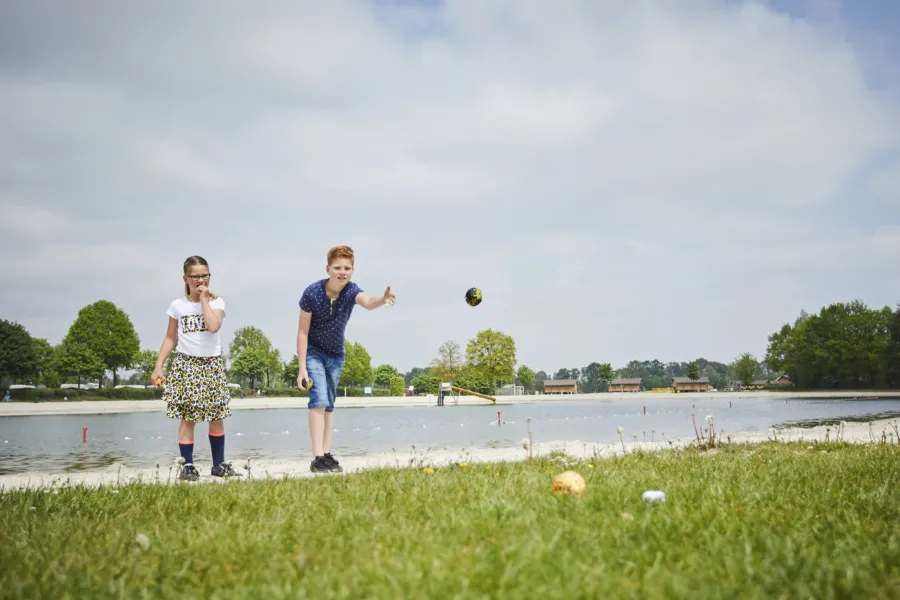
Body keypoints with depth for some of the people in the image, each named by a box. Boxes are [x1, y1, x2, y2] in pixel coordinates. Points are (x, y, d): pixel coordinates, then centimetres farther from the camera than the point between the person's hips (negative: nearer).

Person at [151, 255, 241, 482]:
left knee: (217, 416, 4)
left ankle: (219, 464, 12)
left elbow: (213, 326, -19)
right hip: (186, 364, 0)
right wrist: (158, 367, 2)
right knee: (187, 416, -3)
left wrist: (204, 298, -12)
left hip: (212, 364, 1)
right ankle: (188, 466, 2)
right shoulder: (177, 305, 4)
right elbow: (170, 338, 7)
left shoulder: (216, 302, 1)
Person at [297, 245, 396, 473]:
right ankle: (317, 458, -20)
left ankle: (326, 454, 16)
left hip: (336, 354, 4)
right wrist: (302, 368, -19)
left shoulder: (351, 290, -17)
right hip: (313, 352, -4)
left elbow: (367, 302, -42)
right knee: (319, 399, -17)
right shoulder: (312, 292, -22)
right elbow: (303, 332, -17)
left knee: (329, 404, 10)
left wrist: (382, 299, -66)